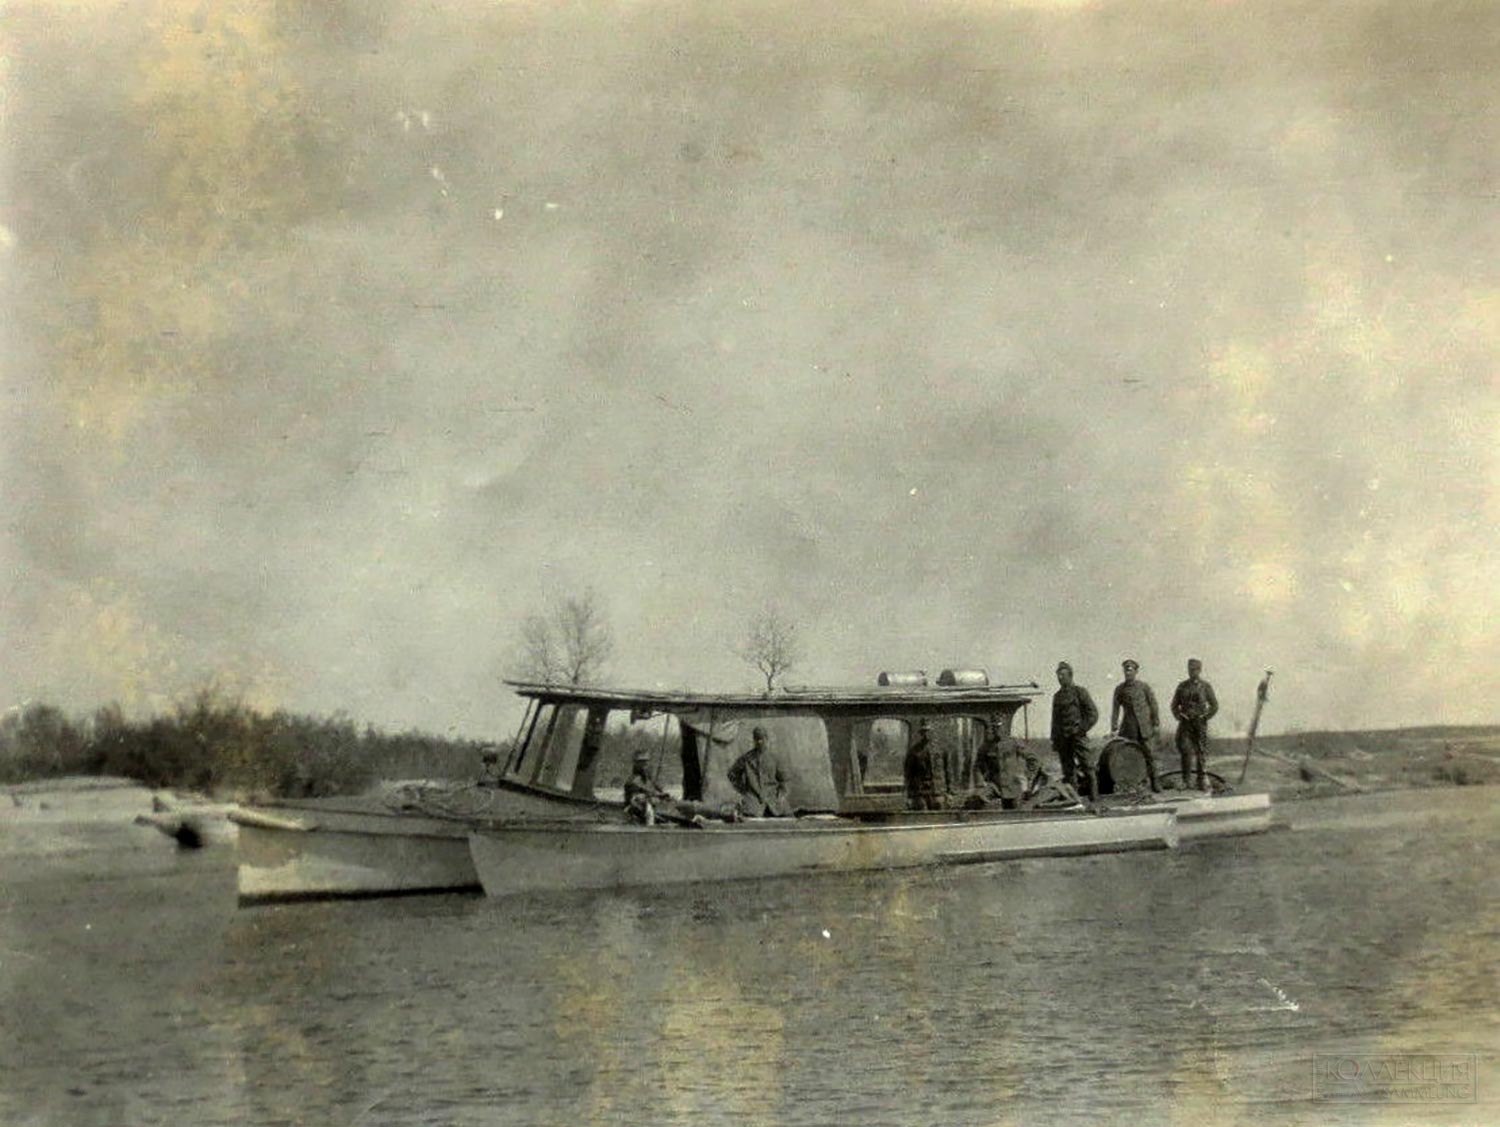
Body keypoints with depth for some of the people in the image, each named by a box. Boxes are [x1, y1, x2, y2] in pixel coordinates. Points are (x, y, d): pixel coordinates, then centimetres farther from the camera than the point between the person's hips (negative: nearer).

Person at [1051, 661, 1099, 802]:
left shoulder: (1080, 691, 1)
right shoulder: (1057, 696, 16)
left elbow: (1093, 714, -2)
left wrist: (1082, 729, -11)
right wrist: (1054, 740, 14)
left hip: (1078, 736, -5)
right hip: (1062, 737, 5)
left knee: (1087, 767, -10)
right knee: (1068, 770, 4)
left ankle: (1094, 796, -8)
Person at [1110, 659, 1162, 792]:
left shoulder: (1144, 686, 1)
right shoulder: (1119, 689, 5)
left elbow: (1153, 705, 2)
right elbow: (1115, 708, 5)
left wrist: (1156, 724, -2)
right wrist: (1114, 728, -1)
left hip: (1145, 726, -1)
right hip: (1128, 727, 1)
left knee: (1149, 754, -1)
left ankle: (1154, 783, 8)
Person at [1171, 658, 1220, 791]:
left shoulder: (1205, 686, 1)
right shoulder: (1182, 686, 7)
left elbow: (1214, 706, 2)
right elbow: (1174, 705, 13)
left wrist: (1205, 717, -6)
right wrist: (1179, 716, -2)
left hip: (1200, 724, -1)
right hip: (1185, 724, 1)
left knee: (1200, 752, 4)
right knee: (1185, 750, -8)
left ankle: (1201, 780, 14)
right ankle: (1184, 781, -2)